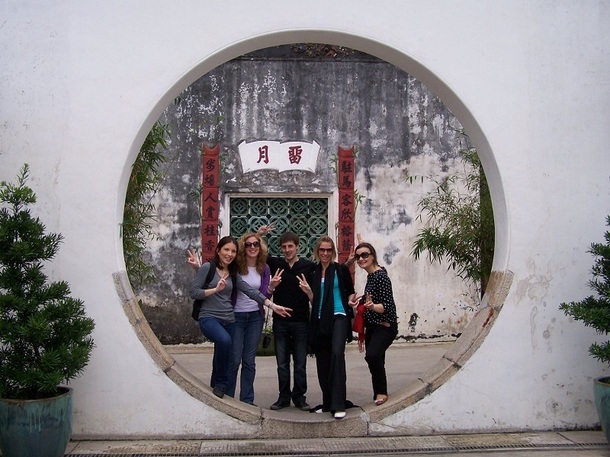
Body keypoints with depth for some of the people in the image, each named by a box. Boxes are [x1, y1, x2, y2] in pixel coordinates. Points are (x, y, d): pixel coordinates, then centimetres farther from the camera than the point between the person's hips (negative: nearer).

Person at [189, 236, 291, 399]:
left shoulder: (233, 274, 13)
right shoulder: (207, 267, -2)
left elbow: (251, 291, 4)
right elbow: (193, 292, -7)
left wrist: (272, 305, -5)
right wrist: (215, 289, -17)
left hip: (229, 320, 6)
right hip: (209, 317, -6)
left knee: (222, 359, 7)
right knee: (224, 340, -32)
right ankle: (221, 383, -14)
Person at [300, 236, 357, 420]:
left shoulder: (341, 269, 4)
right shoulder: (313, 273, 12)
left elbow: (350, 292, 9)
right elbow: (314, 301, 15)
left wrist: (351, 301, -11)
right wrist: (308, 291, -3)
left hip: (338, 317, -4)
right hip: (320, 320, 5)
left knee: (337, 353, -24)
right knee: (322, 360, 6)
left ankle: (338, 405, -25)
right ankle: (327, 402, 19)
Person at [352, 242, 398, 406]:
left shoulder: (381, 275, -17)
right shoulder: (370, 276, 9)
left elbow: (387, 306, -22)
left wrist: (372, 306, -39)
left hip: (384, 326, -9)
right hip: (372, 327, 9)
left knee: (372, 355, -27)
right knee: (375, 360, 11)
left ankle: (381, 392, -9)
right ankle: (379, 393, 25)